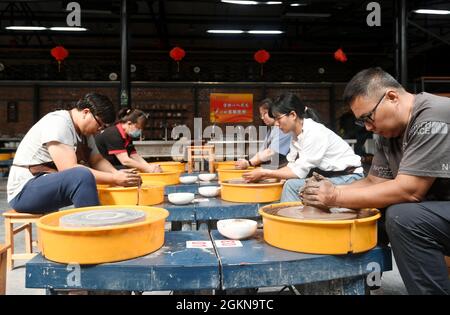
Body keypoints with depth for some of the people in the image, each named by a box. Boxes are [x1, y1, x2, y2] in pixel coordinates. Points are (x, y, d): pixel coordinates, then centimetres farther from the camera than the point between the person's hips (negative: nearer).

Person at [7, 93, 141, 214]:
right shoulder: (57, 123, -19)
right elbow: (69, 169, -28)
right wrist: (114, 178, -28)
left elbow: (97, 161, 7)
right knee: (83, 176, -33)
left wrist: (118, 175, -13)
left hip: (52, 183, 9)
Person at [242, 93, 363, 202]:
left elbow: (300, 172, -20)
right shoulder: (297, 133, 4)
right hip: (329, 177, 8)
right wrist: (264, 174, -5)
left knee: (292, 185, -21)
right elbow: (292, 166, 6)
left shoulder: (315, 133, -21)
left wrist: (265, 173, -15)